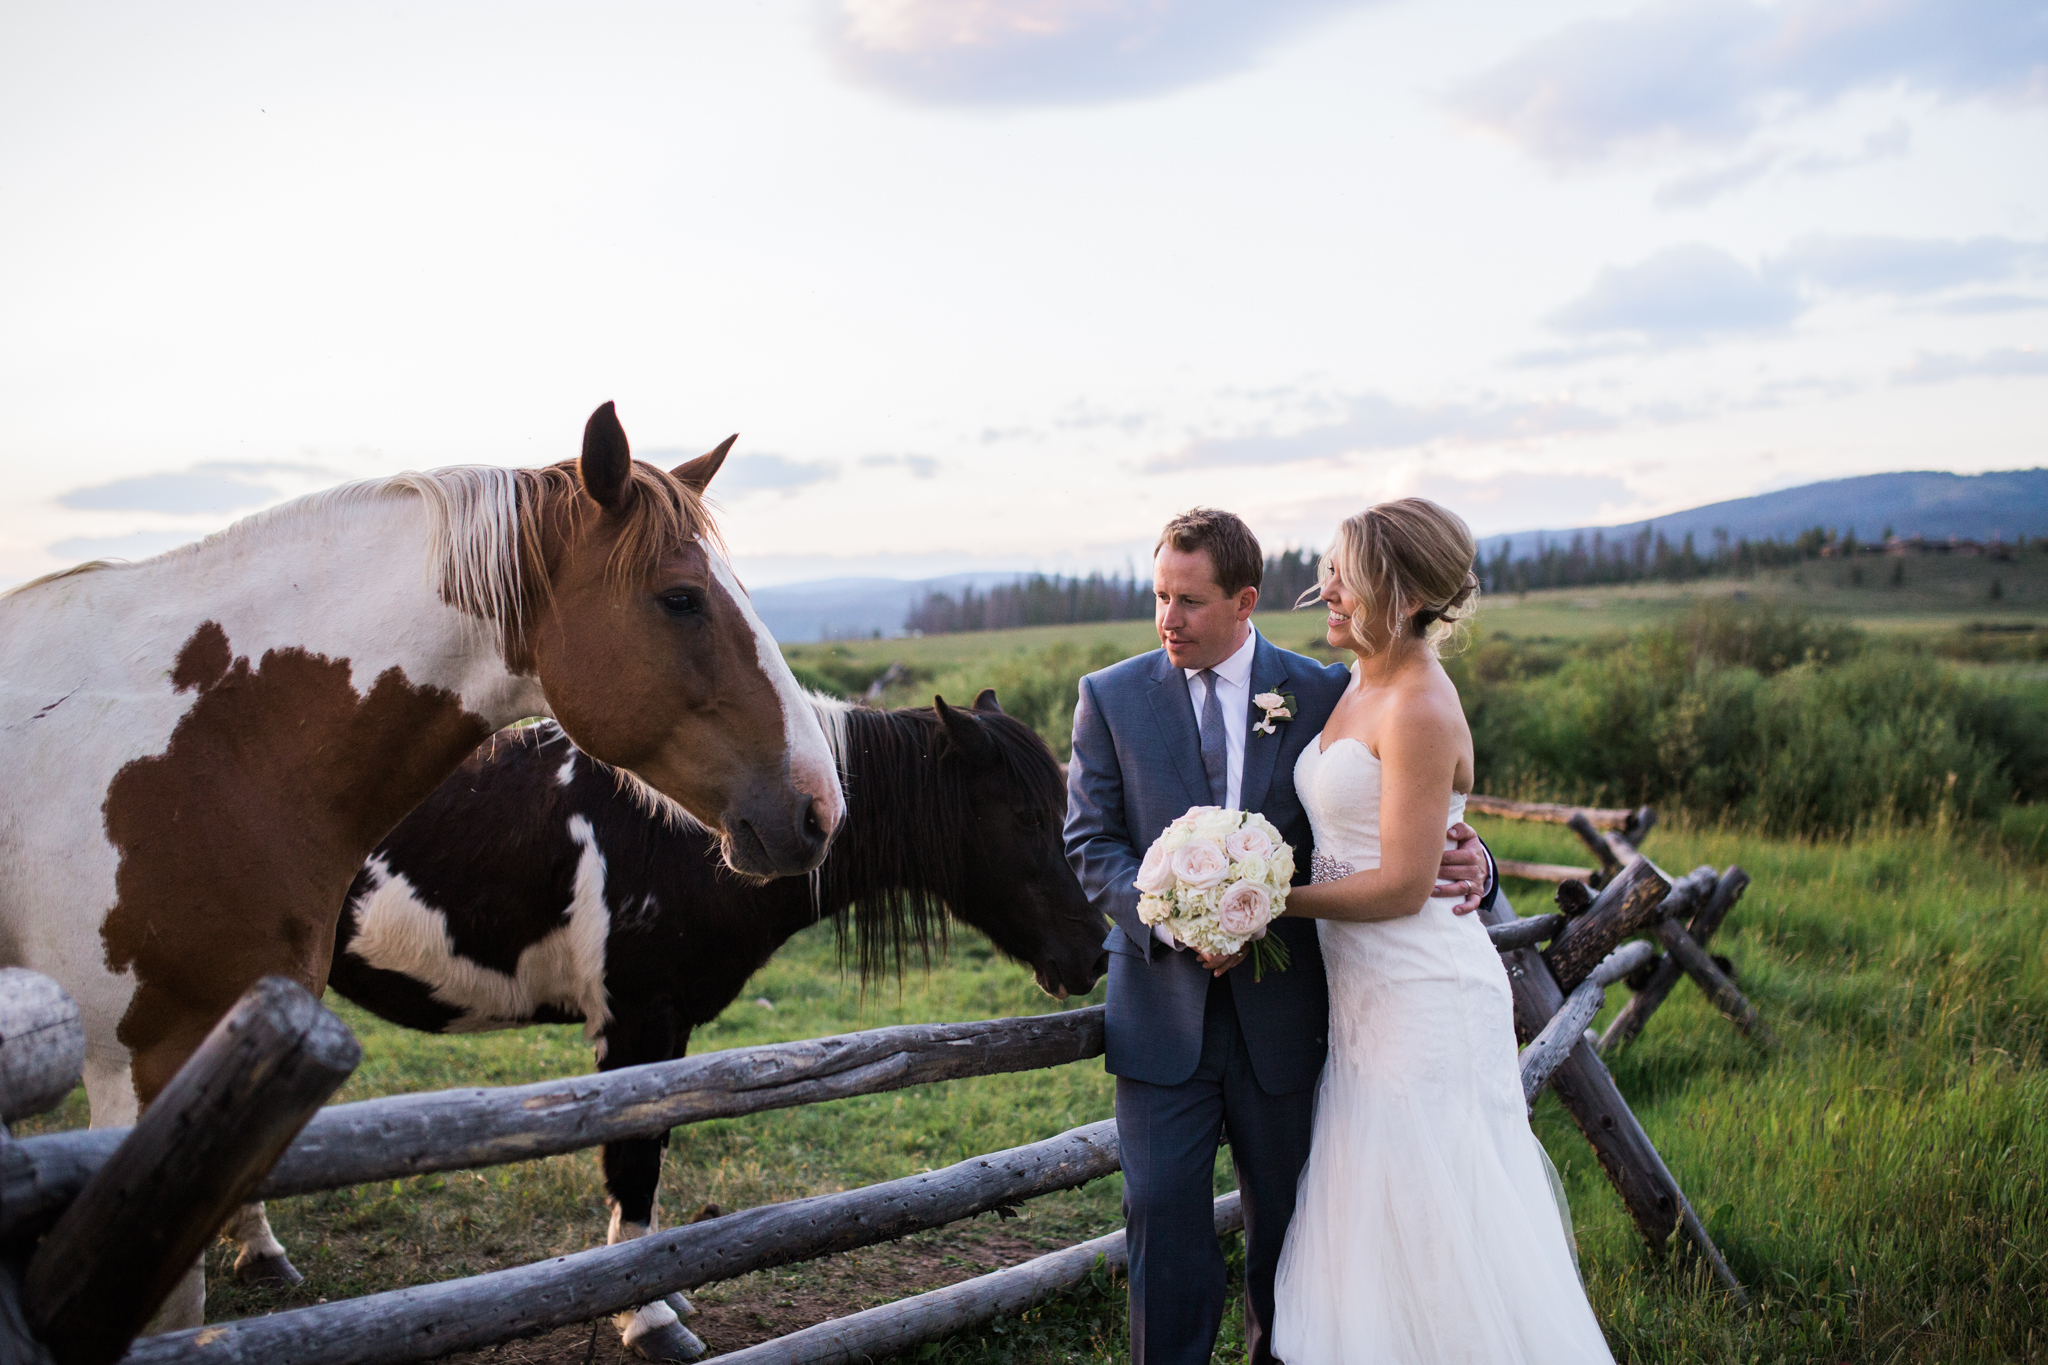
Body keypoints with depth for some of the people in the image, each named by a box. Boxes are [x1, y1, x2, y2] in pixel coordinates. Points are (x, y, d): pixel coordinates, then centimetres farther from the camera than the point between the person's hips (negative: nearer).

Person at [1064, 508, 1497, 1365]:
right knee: (1163, 1212, 0)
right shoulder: (1111, 698, 0)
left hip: (1282, 1011, 1)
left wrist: (1465, 861, -16)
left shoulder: (1321, 693, 0)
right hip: (1163, 1008, 0)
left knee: (1286, 1213, 14)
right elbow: (1092, 843, -4)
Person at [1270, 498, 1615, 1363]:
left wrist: (1276, 900, -13)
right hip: (1365, 997, 9)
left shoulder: (1420, 709, -19)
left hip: (1428, 1002, -9)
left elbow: (1403, 886, -20)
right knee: (1376, 1222, 17)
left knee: (1439, 1229, 3)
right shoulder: (1358, 685, 9)